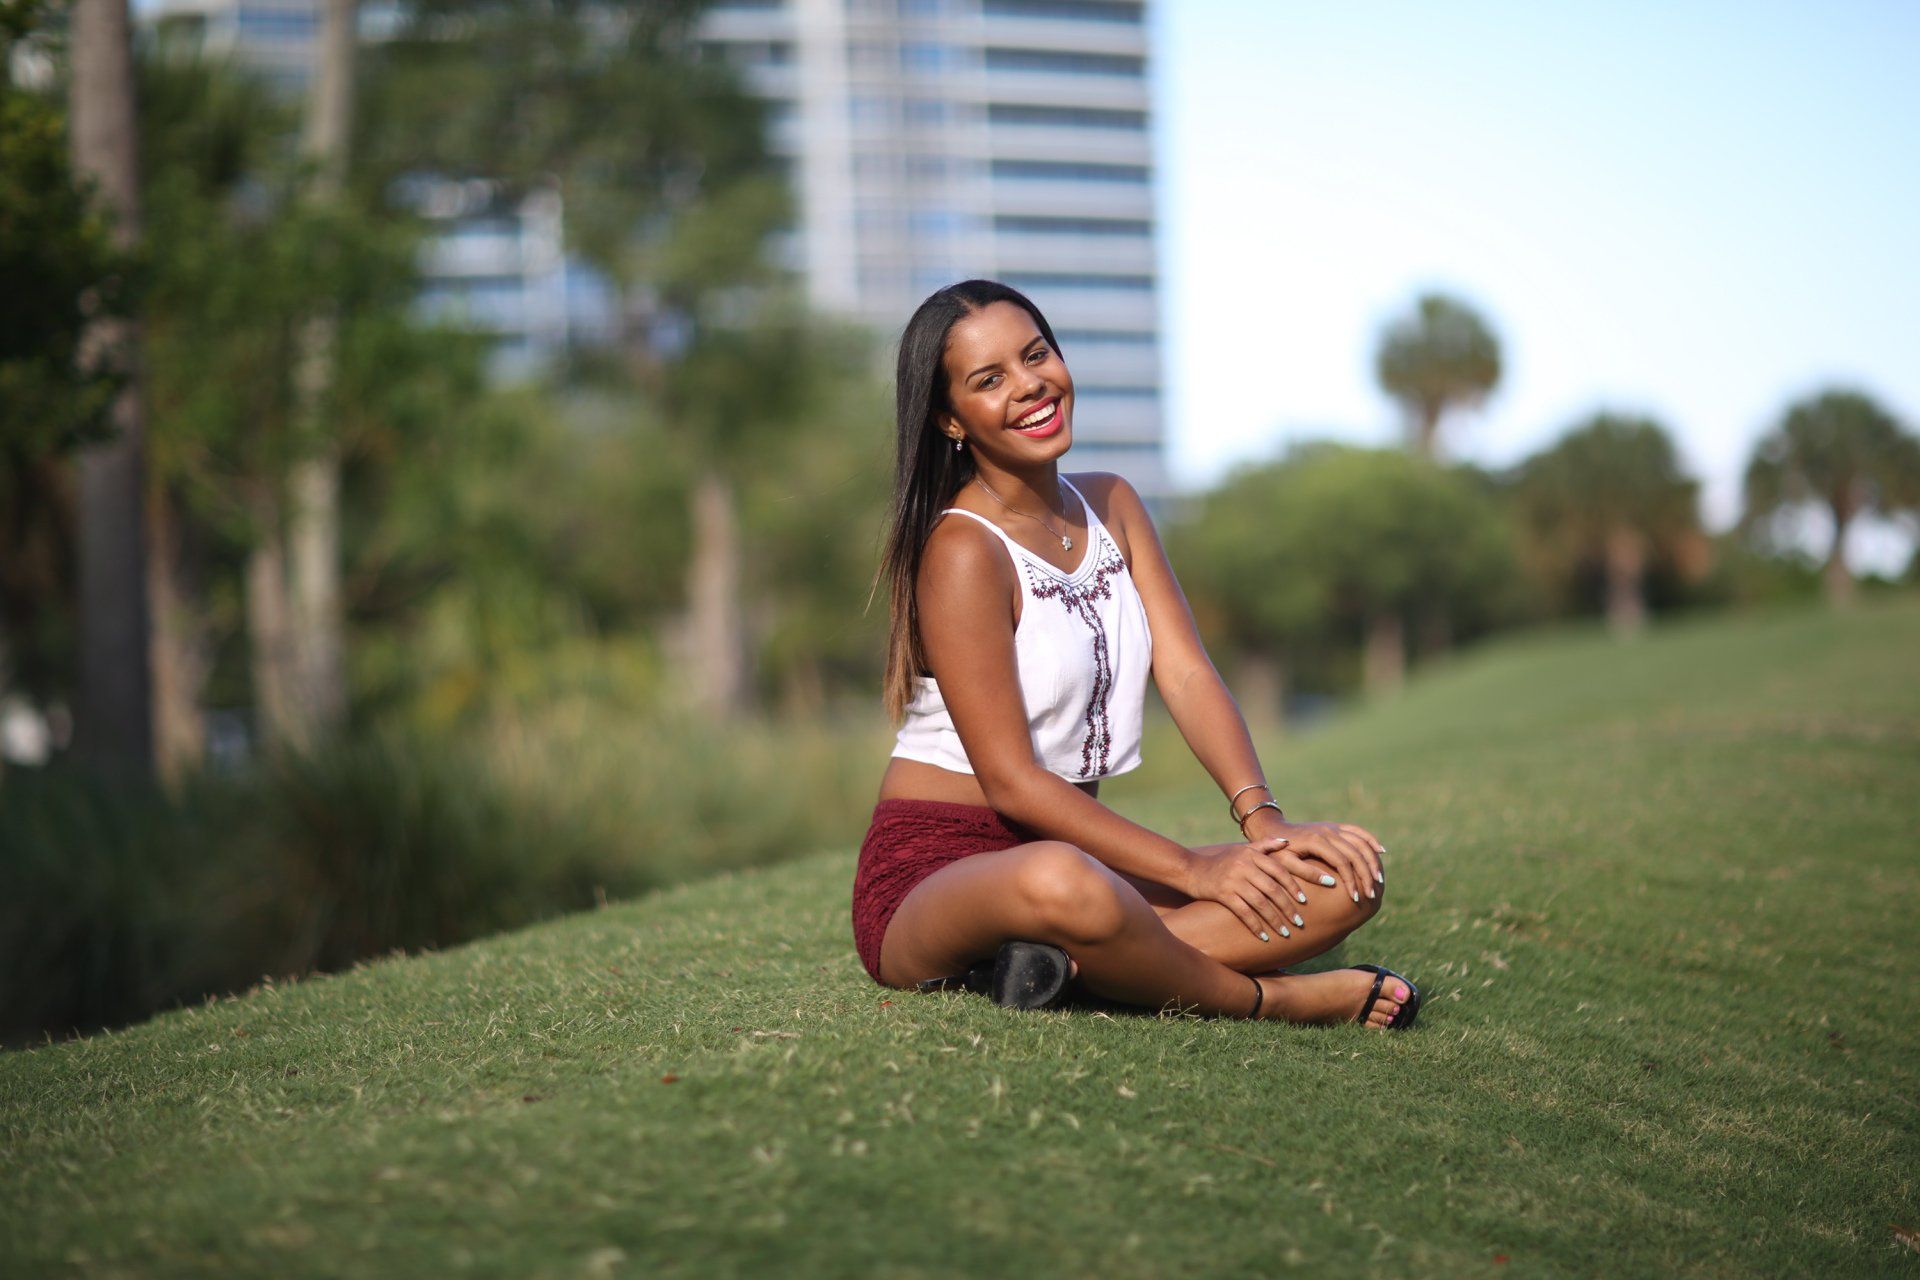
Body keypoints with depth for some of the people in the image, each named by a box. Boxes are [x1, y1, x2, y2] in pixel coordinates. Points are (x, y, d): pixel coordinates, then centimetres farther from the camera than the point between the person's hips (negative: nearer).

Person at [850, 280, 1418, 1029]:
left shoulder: (1110, 505, 11)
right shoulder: (962, 552, -14)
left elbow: (1188, 674, 1)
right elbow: (1010, 780, -17)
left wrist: (1263, 820, -15)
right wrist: (1191, 870, -20)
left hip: (1072, 848, 7)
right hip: (931, 875, -7)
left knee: (1349, 872, -9)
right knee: (1061, 883, -44)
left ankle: (1071, 964, -22)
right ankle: (1263, 999, -19)